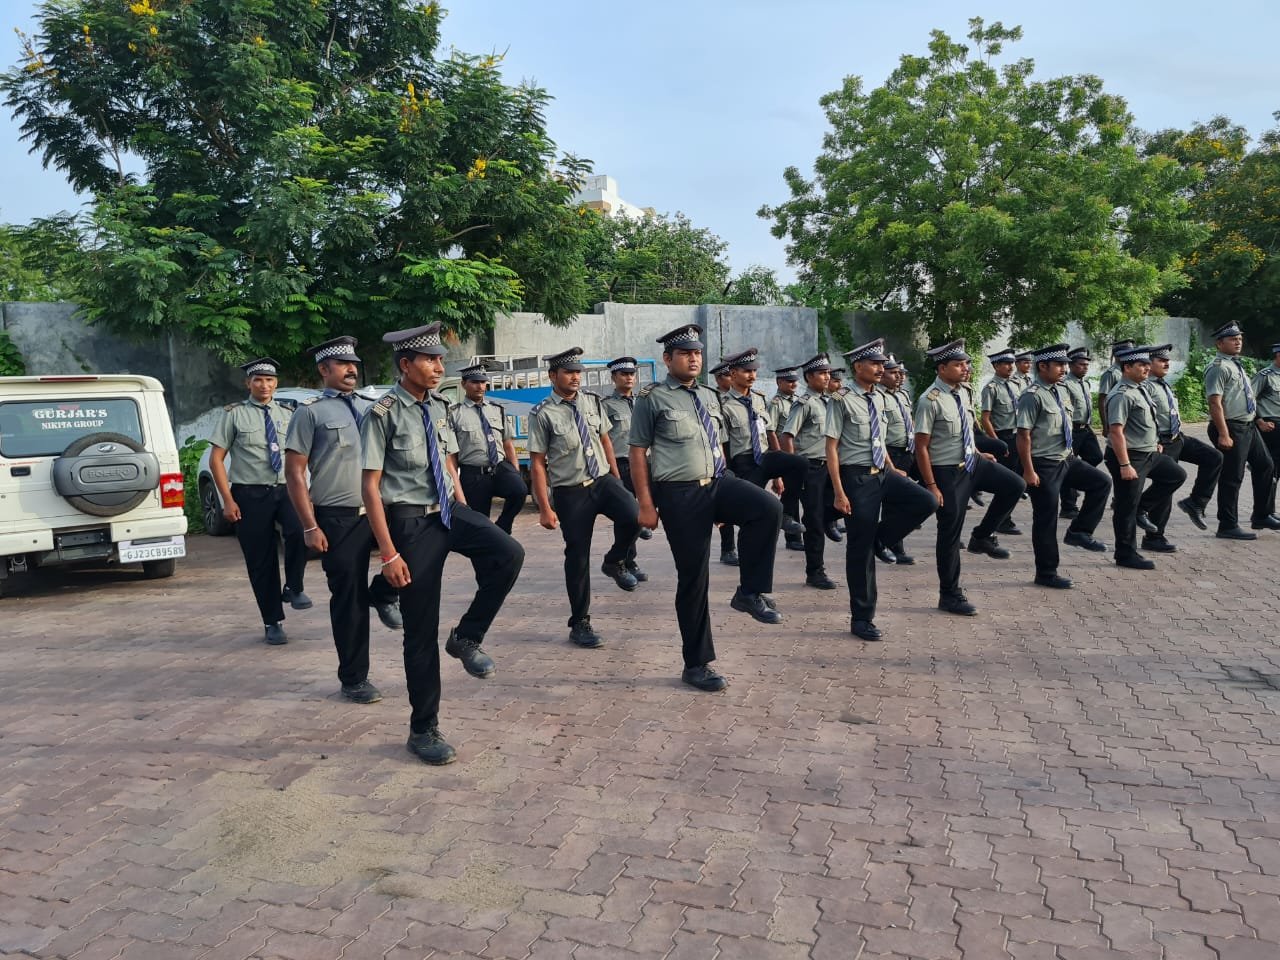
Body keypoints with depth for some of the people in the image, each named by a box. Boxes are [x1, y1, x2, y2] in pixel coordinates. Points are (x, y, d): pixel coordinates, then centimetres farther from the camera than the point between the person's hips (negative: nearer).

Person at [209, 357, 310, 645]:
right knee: (260, 561, 6)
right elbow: (216, 459, -2)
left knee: (300, 530, -28)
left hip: (285, 491, 2)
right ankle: (272, 623, 20)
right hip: (250, 495, -1)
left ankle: (293, 588, -4)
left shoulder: (286, 415, 9)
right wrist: (228, 501, -8)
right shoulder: (235, 414, 0)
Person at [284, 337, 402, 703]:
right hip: (338, 519, -4)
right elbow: (294, 472, -6)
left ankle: (384, 593, 8)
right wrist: (310, 527, -12)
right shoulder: (311, 412, -3)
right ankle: (354, 679, 19)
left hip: (381, 511, 4)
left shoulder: (370, 409, 13)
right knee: (349, 600, 2)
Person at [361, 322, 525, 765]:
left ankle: (467, 637, 2)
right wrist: (389, 553, -15)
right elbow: (370, 487, -13)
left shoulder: (439, 407, 7)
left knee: (508, 554, -22)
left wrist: (469, 521, 13)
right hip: (411, 521, -5)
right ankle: (423, 730, 19)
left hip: (449, 510, 6)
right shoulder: (383, 413, -13)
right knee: (421, 628, 2)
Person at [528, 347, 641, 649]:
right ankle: (580, 624, 19)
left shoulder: (592, 401, 5)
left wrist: (616, 478, 15)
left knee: (632, 515, -25)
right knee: (577, 556, 3)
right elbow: (537, 463, -8)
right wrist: (545, 507, -11)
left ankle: (614, 563, 7)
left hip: (603, 480, 4)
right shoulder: (543, 415, -9)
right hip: (570, 492, -3)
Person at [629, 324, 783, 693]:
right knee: (693, 577, 0)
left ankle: (751, 592, -8)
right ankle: (697, 664, 14)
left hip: (717, 484, 5)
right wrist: (646, 504, -9)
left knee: (768, 508, -25)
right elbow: (638, 453, -4)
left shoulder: (710, 397, 15)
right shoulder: (652, 398, -3)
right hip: (679, 495, -5)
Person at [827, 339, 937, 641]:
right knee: (859, 548, 1)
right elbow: (831, 448, -14)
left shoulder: (878, 398, 8)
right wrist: (839, 493, -18)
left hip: (882, 473, 7)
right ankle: (861, 619, 14)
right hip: (857, 478, -7)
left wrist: (893, 469, 15)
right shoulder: (843, 400, -13)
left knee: (926, 501, -13)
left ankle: (879, 535, 7)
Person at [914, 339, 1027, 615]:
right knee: (950, 533, 2)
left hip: (972, 463, 7)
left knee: (1014, 485, -3)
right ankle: (949, 595, 17)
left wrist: (979, 454, 12)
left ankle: (982, 537, 15)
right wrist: (931, 486, -20)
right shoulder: (930, 401, -21)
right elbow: (921, 447, -19)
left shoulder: (965, 392, 2)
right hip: (948, 473, -7)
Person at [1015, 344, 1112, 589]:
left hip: (1066, 459, 8)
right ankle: (1046, 573, 14)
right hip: (1044, 465, -8)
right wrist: (1029, 471, -21)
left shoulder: (1062, 391, 7)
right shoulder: (1033, 396, -18)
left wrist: (1070, 455, 18)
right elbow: (1023, 435, -20)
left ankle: (1079, 532, 11)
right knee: (1046, 520, 1)